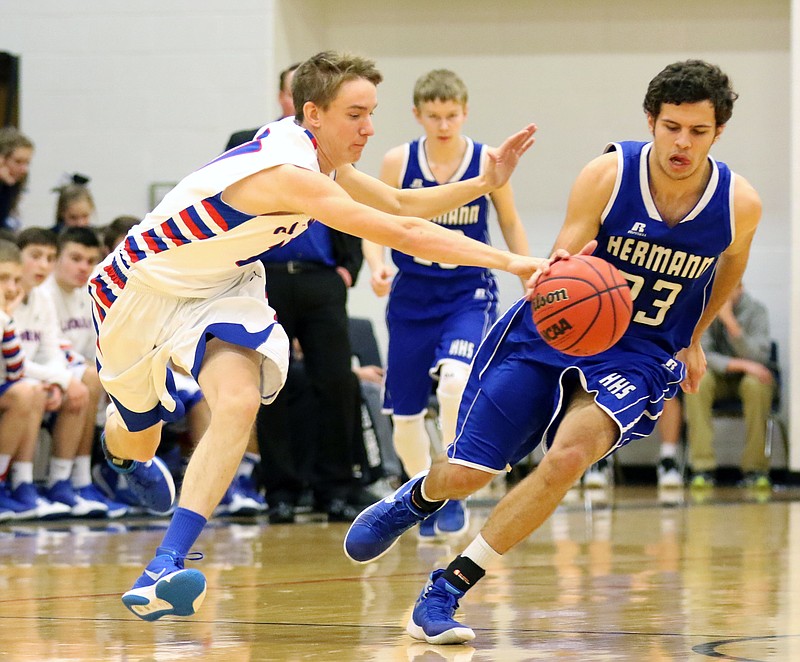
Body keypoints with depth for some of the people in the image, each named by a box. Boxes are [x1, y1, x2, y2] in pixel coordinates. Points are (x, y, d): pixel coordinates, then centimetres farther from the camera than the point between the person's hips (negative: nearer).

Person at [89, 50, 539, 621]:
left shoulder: (321, 158, -7)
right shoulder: (290, 174, -35)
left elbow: (399, 204, 10)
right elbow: (401, 232, -41)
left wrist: (483, 184, -5)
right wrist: (509, 262, -42)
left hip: (221, 288, 6)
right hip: (145, 288, -6)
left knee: (240, 403, -23)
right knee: (136, 438, 14)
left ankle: (164, 570, -28)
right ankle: (119, 448, 56)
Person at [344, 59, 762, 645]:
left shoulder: (740, 204, -12)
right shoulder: (608, 175, -19)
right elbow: (561, 268, -21)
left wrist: (693, 342, 21)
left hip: (639, 356, 0)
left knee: (570, 454, -29)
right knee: (464, 475, 1)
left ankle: (445, 592, -17)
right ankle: (416, 498, 44)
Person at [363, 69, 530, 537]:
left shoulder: (488, 162, -6)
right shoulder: (398, 162, -5)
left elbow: (510, 223, 8)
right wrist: (378, 266, -16)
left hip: (469, 292, -2)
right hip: (412, 294, 2)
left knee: (454, 379, -29)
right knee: (405, 412, 6)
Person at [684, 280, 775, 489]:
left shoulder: (755, 310, -13)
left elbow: (758, 358, -24)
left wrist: (730, 322, -34)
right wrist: (740, 364, -31)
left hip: (748, 377, -1)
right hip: (718, 378, 1)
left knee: (756, 384, -36)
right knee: (697, 379, -32)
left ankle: (755, 468, -27)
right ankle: (703, 467, -34)